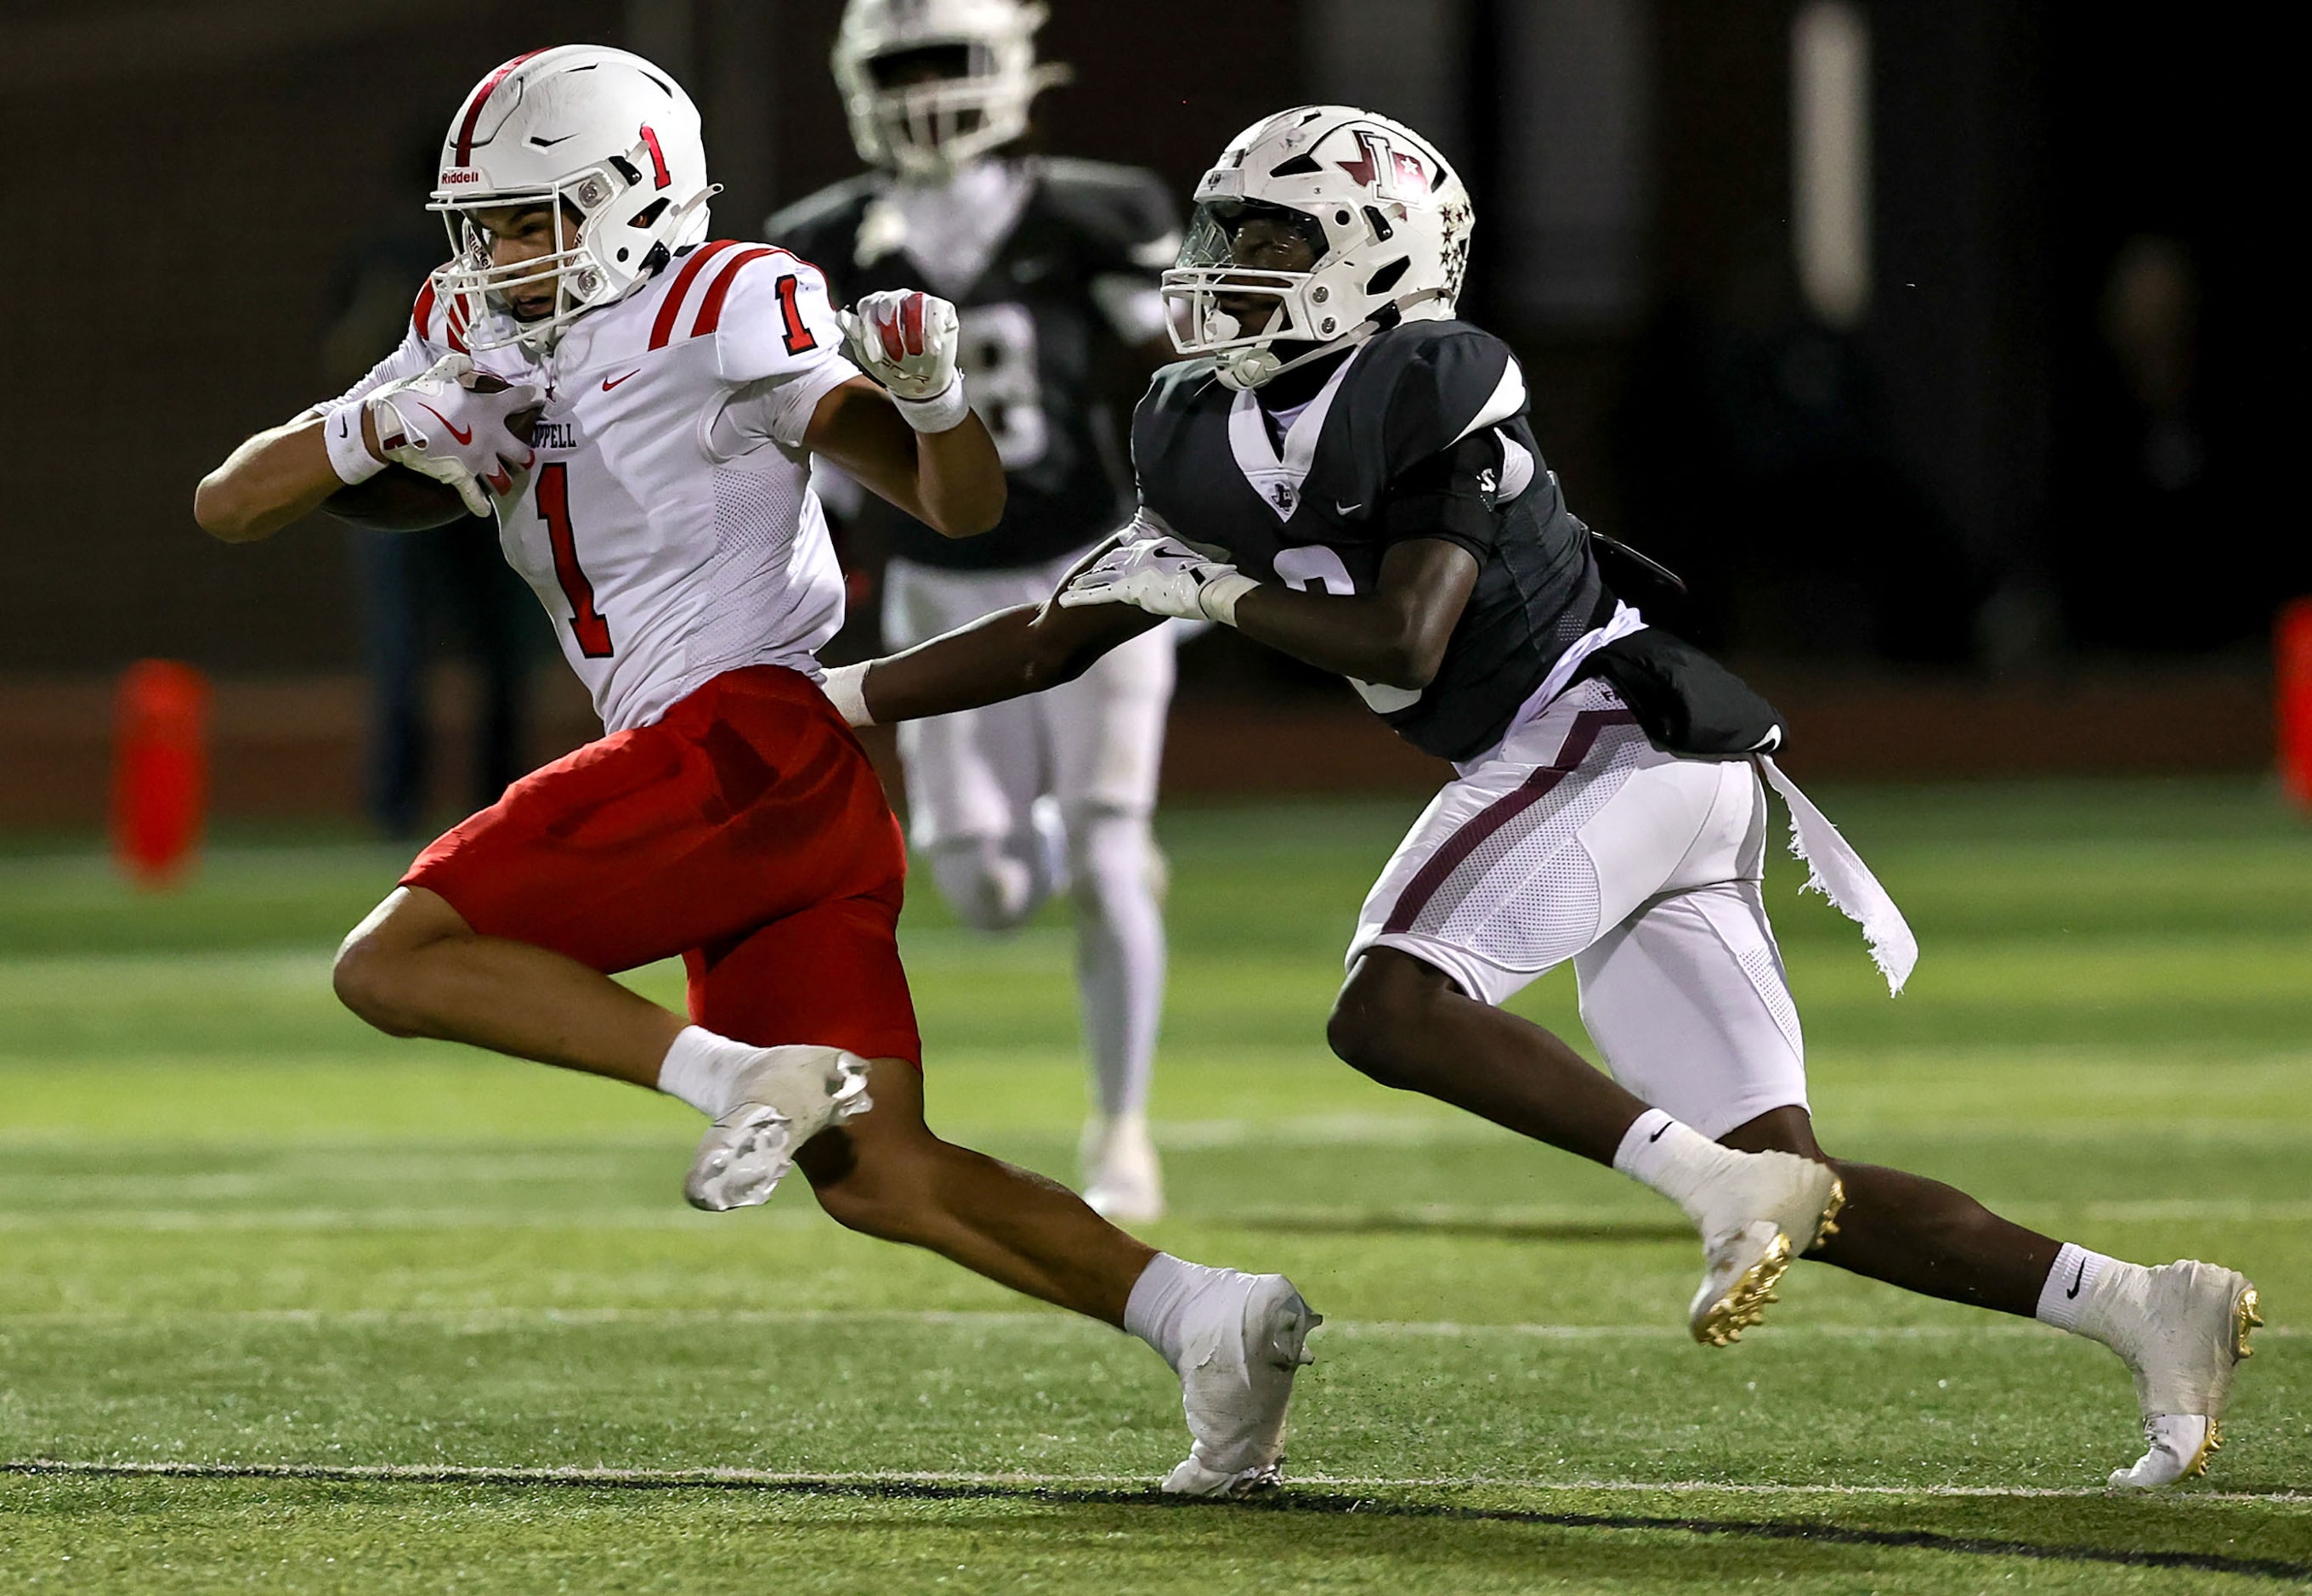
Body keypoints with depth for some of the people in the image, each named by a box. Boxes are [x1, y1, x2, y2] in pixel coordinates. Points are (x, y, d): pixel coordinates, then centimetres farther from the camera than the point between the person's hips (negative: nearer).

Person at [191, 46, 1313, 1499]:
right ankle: (1208, 1315, -5)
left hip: (751, 731, -8)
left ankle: (741, 1078, -21)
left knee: (394, 965, -10)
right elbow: (229, 506, 15)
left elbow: (962, 509, -3)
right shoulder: (481, 354, 19)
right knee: (874, 1177, 3)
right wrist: (376, 430, -4)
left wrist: (932, 394, -25)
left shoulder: (725, 314, -3)